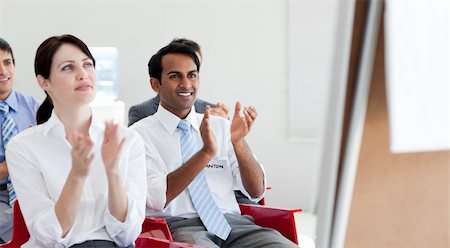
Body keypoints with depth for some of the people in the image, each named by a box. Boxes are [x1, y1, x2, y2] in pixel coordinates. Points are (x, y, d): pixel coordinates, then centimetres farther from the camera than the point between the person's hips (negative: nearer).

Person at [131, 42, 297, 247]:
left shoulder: (221, 126, 15)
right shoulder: (141, 134, 4)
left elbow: (256, 192, 9)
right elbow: (157, 198, -11)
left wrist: (238, 142, -7)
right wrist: (206, 152, -20)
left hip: (232, 222, 4)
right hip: (179, 227, -4)